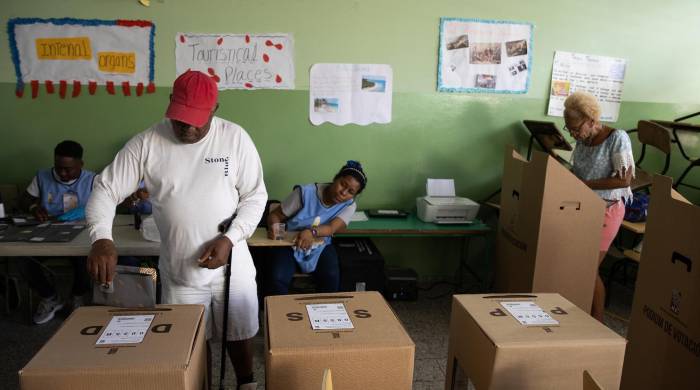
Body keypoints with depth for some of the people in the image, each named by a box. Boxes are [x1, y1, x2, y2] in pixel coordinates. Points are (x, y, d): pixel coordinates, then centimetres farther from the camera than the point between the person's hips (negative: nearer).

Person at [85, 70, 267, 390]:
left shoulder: (235, 138, -9)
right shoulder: (146, 143, -8)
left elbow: (255, 195, -5)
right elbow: (105, 189, -6)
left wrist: (230, 238, -18)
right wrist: (101, 238, -24)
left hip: (232, 265, 0)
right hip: (179, 271, 0)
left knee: (239, 334, 17)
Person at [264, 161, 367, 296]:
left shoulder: (349, 205, -6)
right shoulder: (305, 192, -14)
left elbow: (331, 228, -22)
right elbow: (275, 215, -7)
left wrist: (312, 232, -43)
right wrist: (273, 228, -30)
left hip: (319, 249, 2)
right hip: (290, 245, -2)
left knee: (332, 278, -25)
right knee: (276, 279, -27)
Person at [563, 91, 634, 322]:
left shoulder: (617, 138, -14)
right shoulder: (582, 140, 5)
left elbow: (624, 180, -19)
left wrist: (584, 184, -19)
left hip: (606, 210, -6)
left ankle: (598, 323, 13)